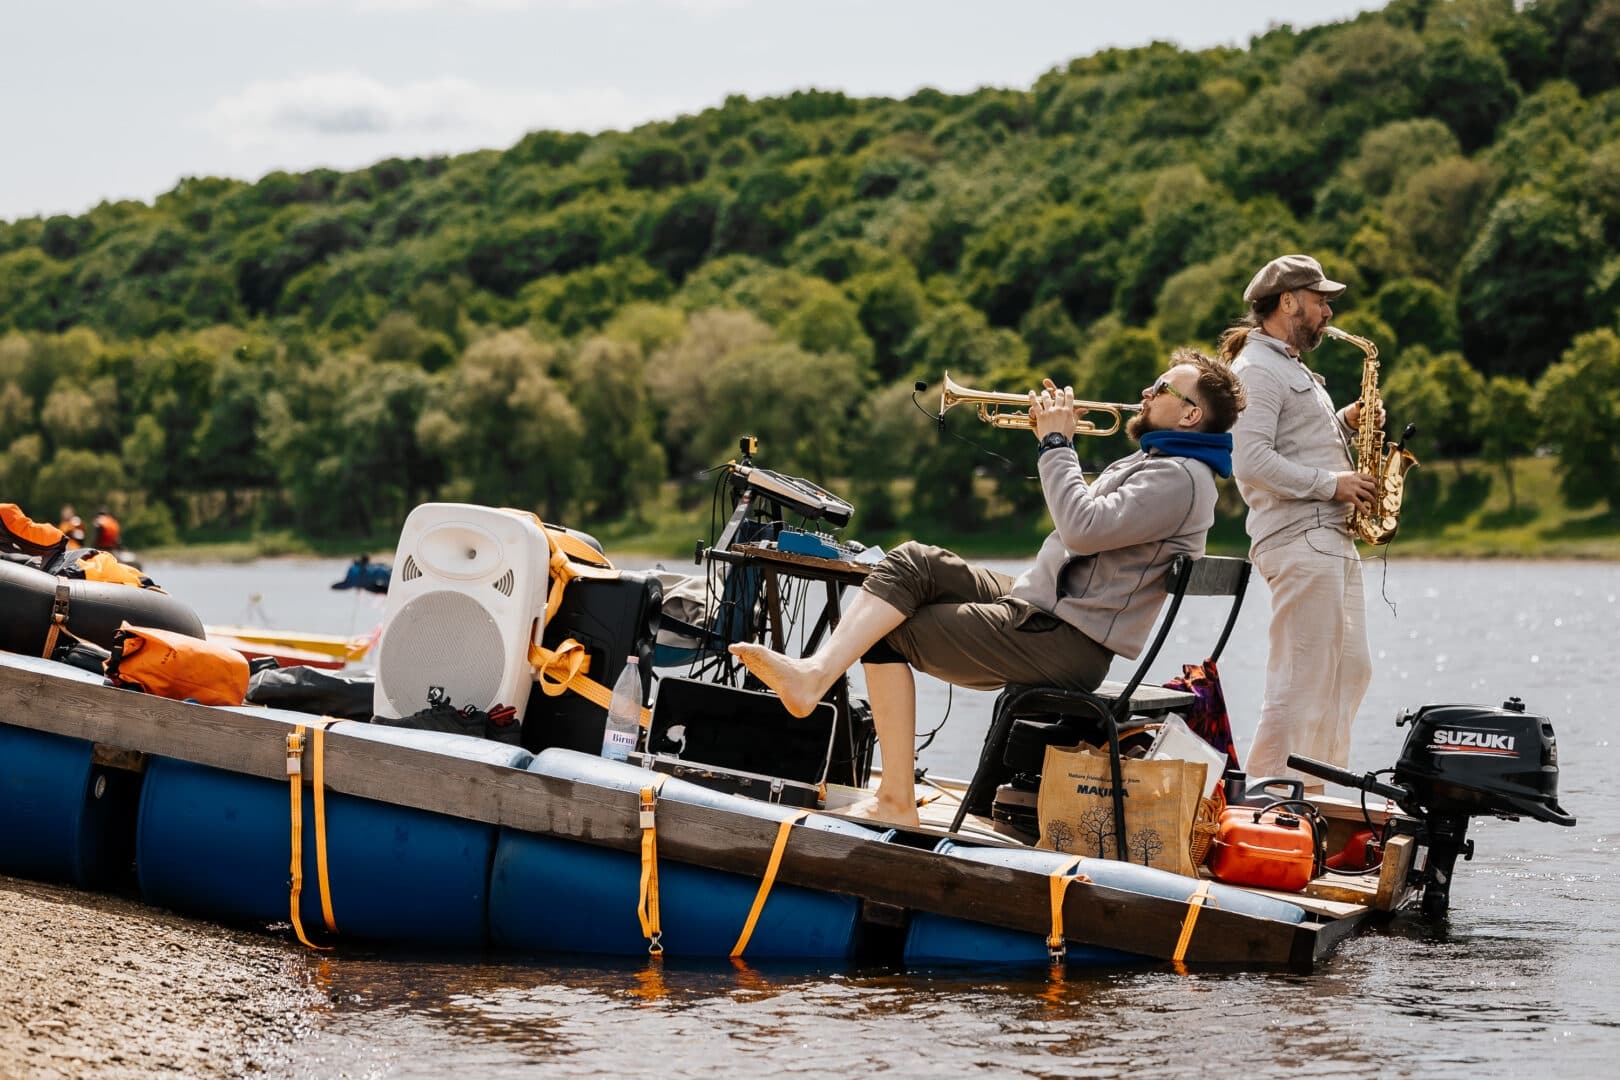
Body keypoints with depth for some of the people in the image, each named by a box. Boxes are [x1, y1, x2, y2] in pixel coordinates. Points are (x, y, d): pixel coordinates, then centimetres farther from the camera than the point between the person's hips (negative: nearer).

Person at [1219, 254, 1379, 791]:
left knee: (1350, 671, 12)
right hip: (1298, 540, -11)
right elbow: (1252, 462, -21)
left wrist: (1342, 425, 12)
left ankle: (1314, 792, 17)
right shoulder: (1257, 370, -11)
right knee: (1301, 679, -11)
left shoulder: (1292, 369, 23)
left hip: (1331, 539, 11)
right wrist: (1331, 483, -18)